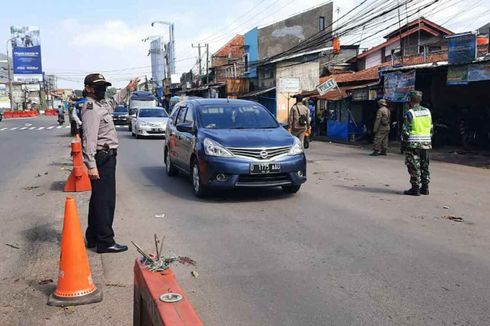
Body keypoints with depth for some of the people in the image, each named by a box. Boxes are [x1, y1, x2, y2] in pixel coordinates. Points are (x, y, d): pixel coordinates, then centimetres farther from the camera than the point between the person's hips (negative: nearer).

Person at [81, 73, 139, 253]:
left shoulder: (102, 104, 15)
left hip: (107, 157, 11)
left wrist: (127, 89, 40)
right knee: (105, 200, -8)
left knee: (98, 199, 17)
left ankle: (93, 238, 28)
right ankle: (105, 242, -4)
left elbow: (114, 101, 42)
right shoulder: (91, 108, -16)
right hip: (102, 158, -11)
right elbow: (89, 138, -24)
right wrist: (91, 165, -29)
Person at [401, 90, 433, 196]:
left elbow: (405, 130, -11)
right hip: (426, 143, 6)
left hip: (413, 144, -6)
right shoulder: (427, 111, 10)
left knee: (414, 167, -2)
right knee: (425, 166, 13)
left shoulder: (409, 113, -9)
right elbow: (431, 128, 13)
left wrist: (404, 141, 0)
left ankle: (415, 188, -2)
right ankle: (425, 187, 18)